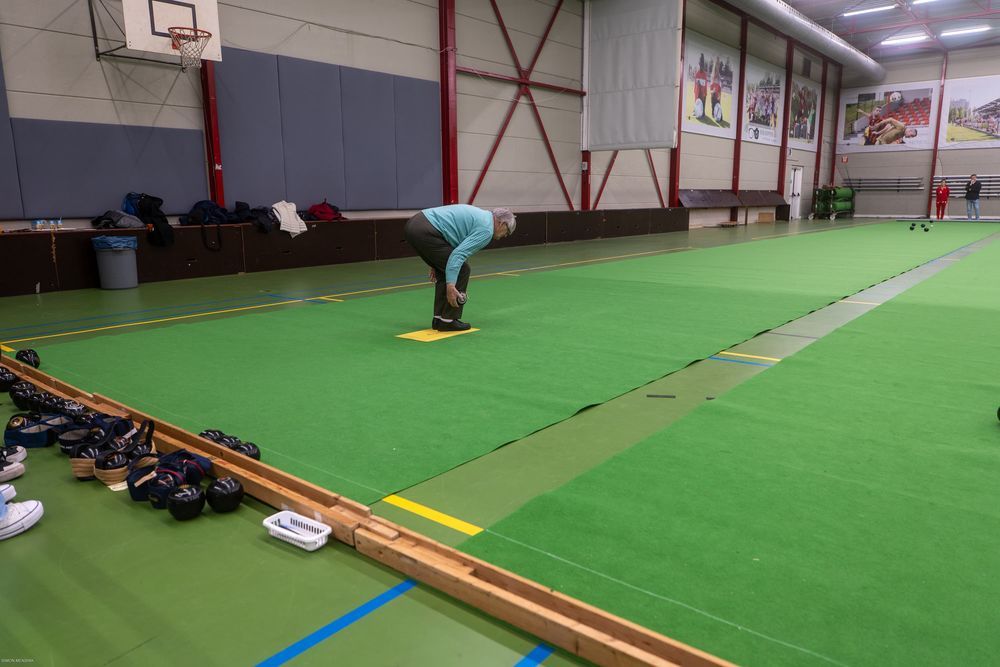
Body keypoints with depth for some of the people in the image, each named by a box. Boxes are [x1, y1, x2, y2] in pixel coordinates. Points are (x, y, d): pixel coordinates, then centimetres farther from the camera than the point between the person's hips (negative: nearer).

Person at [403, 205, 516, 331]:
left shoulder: (479, 215, 26)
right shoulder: (486, 228, -3)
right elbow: (458, 254, -16)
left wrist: (437, 263, 29)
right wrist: (451, 285, -20)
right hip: (425, 232, -10)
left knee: (446, 272, 19)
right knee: (461, 270, 1)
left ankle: (439, 319, 19)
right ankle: (448, 321, 6)